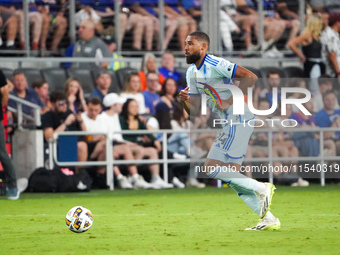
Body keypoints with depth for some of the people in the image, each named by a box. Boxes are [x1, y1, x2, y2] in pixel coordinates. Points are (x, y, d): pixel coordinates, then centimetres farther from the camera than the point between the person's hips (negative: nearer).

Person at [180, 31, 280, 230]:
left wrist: (229, 102, -20)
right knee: (232, 175, 7)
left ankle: (262, 188, -9)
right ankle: (269, 219, 8)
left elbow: (250, 77, -20)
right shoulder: (192, 73, 15)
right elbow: (195, 112, 15)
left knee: (211, 168, -14)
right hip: (230, 124, 10)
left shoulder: (215, 64, -13)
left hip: (239, 120, -10)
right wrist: (184, 101, -6)